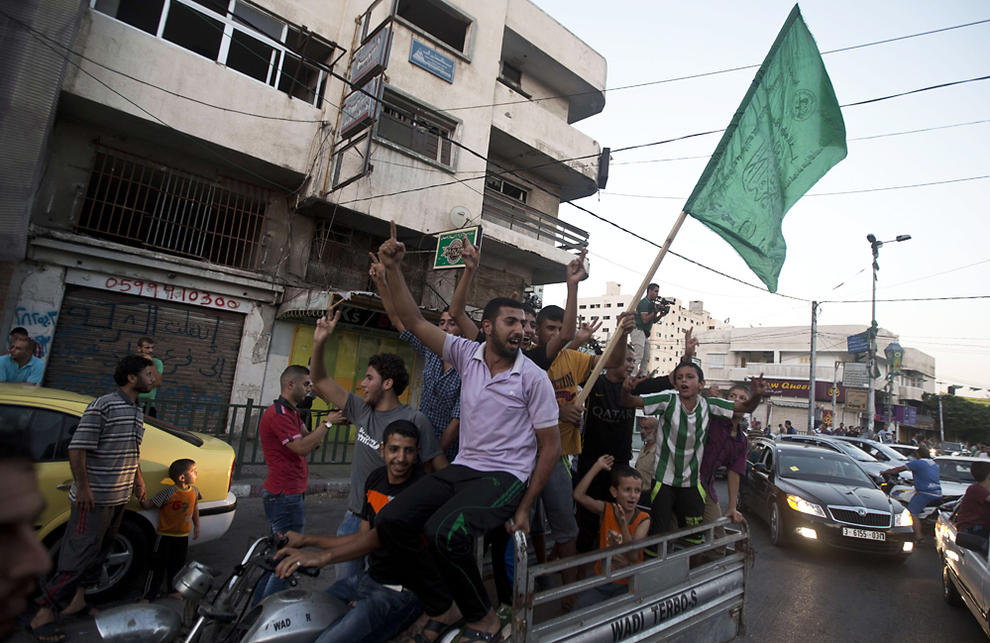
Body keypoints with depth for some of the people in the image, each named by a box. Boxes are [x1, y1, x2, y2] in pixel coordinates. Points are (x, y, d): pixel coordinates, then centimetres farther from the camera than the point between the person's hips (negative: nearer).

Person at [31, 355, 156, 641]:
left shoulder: (137, 410, 11)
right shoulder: (102, 406, -16)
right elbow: (77, 448, -18)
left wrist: (138, 480, 19)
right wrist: (83, 487, -20)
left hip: (119, 497, 9)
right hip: (94, 498, -9)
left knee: (99, 550, 18)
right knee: (79, 554, -5)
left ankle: (78, 599, 33)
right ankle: (43, 615, 6)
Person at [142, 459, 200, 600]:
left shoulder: (194, 491, -1)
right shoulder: (169, 491, -19)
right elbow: (150, 505, -12)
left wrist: (196, 526, 17)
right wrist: (141, 500, -30)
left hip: (183, 536, 5)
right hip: (165, 535, -5)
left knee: (177, 565, 17)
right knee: (158, 566, 3)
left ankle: (172, 590, 33)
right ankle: (149, 595, 17)